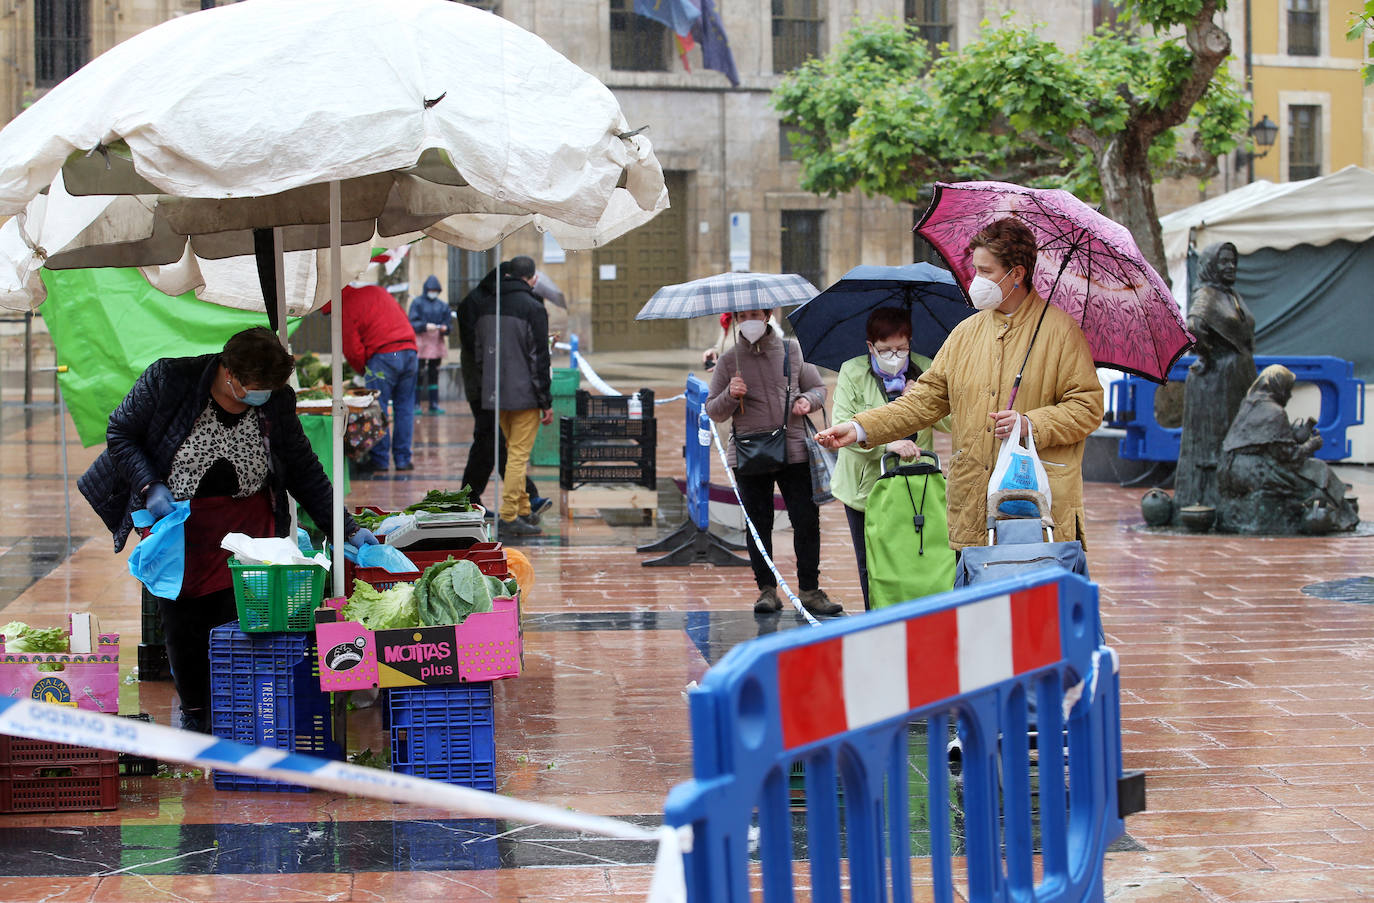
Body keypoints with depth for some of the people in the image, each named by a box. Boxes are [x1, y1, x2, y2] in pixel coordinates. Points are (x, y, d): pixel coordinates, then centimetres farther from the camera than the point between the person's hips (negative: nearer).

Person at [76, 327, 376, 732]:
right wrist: (151, 487, -21)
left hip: (247, 523, 1)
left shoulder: (276, 400, -8)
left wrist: (346, 530, -3)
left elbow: (304, 471, 1)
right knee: (181, 622, 3)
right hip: (174, 521, -1)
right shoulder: (168, 380, -18)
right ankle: (193, 715, 23)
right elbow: (120, 435, -7)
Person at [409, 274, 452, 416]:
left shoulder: (442, 305, 14)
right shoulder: (417, 303, 1)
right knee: (419, 374, -7)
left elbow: (448, 321, 12)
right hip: (421, 341, -4)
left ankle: (434, 404, 10)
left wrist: (445, 328, -11)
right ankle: (415, 404, -3)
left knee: (434, 374, 6)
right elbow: (412, 323, -6)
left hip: (437, 342, 4)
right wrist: (425, 326, -22)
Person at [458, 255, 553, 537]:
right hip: (524, 394, -6)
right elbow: (539, 358, -12)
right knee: (518, 455, -4)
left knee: (513, 452, 17)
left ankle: (524, 510, 22)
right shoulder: (531, 307, -11)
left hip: (494, 395, 6)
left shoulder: (485, 305, 9)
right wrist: (546, 402, -7)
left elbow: (477, 352, 14)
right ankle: (509, 517, -6)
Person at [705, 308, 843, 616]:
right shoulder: (729, 360, 7)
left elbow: (818, 388, 15)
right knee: (759, 524, 3)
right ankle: (767, 590, 11)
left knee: (807, 520, -4)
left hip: (793, 449, 0)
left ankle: (809, 589, 4)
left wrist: (807, 400, -7)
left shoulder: (792, 350, 7)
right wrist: (730, 396, -12)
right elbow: (713, 412, 9)